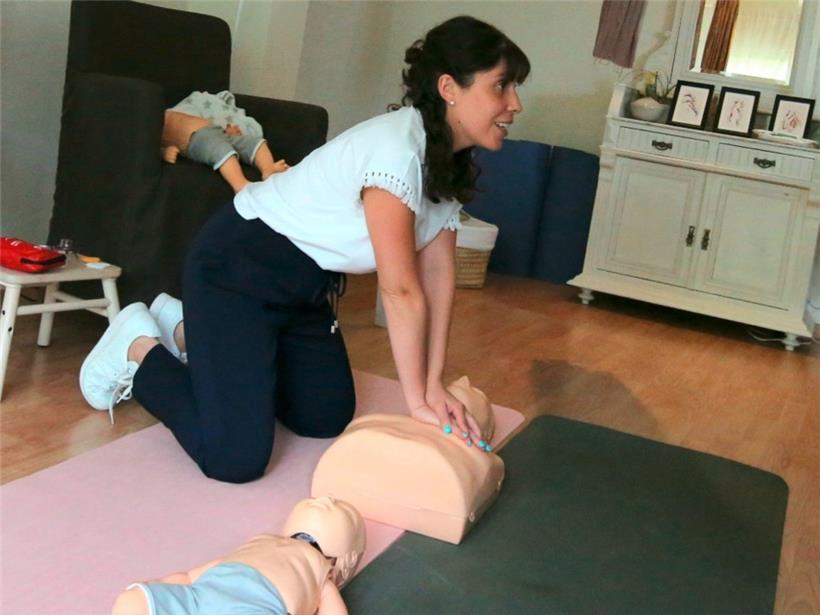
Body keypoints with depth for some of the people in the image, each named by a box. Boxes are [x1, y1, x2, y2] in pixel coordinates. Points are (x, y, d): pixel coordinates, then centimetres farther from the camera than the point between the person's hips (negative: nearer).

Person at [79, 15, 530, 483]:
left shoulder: (450, 162, -1)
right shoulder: (394, 148, -30)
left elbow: (438, 274, -3)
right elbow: (401, 291, -27)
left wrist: (435, 384, -10)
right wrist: (418, 400, -20)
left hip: (307, 282, 10)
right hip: (236, 268, -9)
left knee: (327, 419, 18)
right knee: (236, 459, -15)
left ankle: (186, 332, 29)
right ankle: (140, 348, 11)